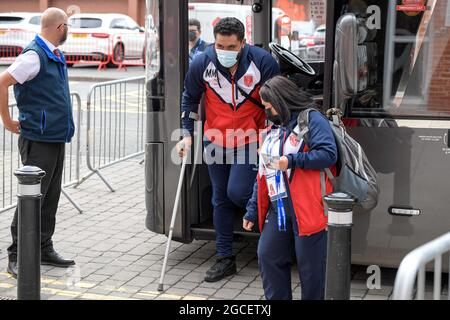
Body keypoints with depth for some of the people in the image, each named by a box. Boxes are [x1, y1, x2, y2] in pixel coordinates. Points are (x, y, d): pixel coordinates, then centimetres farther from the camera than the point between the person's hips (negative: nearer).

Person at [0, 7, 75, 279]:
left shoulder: (56, 56, 14)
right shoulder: (34, 55, -14)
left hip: (57, 138, 9)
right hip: (38, 140, -9)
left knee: (51, 196, 13)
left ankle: (44, 249, 22)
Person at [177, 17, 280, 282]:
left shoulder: (263, 61, -17)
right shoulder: (202, 63, -12)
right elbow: (190, 99, 5)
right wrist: (188, 135, 1)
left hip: (251, 140, -3)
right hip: (215, 140, 3)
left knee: (237, 192, -16)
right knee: (220, 200, 10)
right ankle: (226, 259, 22)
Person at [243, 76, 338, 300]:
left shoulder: (311, 120, -3)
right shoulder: (273, 130, 22)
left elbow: (329, 154, -17)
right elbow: (262, 176, 23)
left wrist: (291, 161, -18)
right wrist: (252, 211, 20)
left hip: (306, 208, -8)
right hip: (277, 209, 8)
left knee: (310, 265, 0)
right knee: (267, 256, 7)